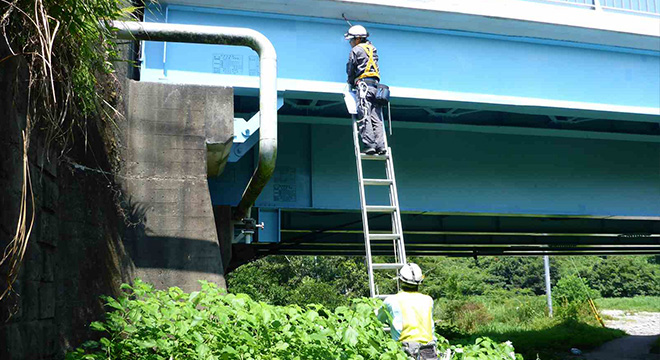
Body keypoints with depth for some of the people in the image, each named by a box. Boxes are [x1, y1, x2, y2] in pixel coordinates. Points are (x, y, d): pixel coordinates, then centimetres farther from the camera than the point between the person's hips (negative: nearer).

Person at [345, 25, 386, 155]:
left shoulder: (356, 50, 3)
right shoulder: (372, 48, 21)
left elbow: (350, 70, 5)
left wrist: (351, 84, 19)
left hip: (364, 83, -7)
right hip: (376, 85, 7)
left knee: (364, 118, -12)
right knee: (377, 119, 1)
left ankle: (369, 145, -21)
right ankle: (381, 146, -8)